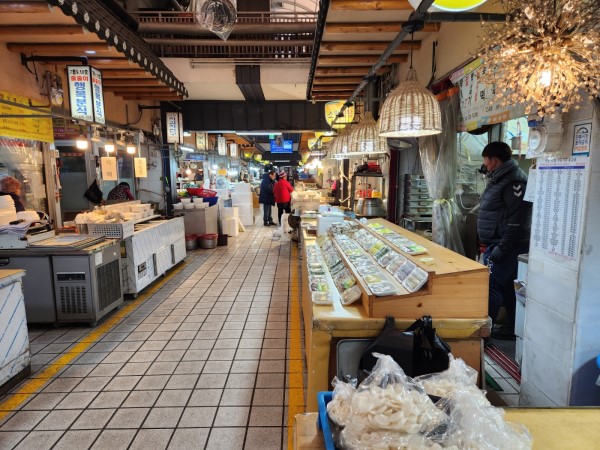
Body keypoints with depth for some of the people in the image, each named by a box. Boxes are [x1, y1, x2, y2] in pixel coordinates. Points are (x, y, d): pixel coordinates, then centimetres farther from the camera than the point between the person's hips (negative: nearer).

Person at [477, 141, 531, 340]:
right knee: (507, 287, 15)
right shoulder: (500, 178, 15)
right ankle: (512, 328, 26)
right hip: (496, 243, 10)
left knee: (490, 287, -10)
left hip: (506, 246, -10)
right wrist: (489, 243, 22)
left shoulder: (514, 180, -16)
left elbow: (517, 220, -23)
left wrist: (501, 247, -23)